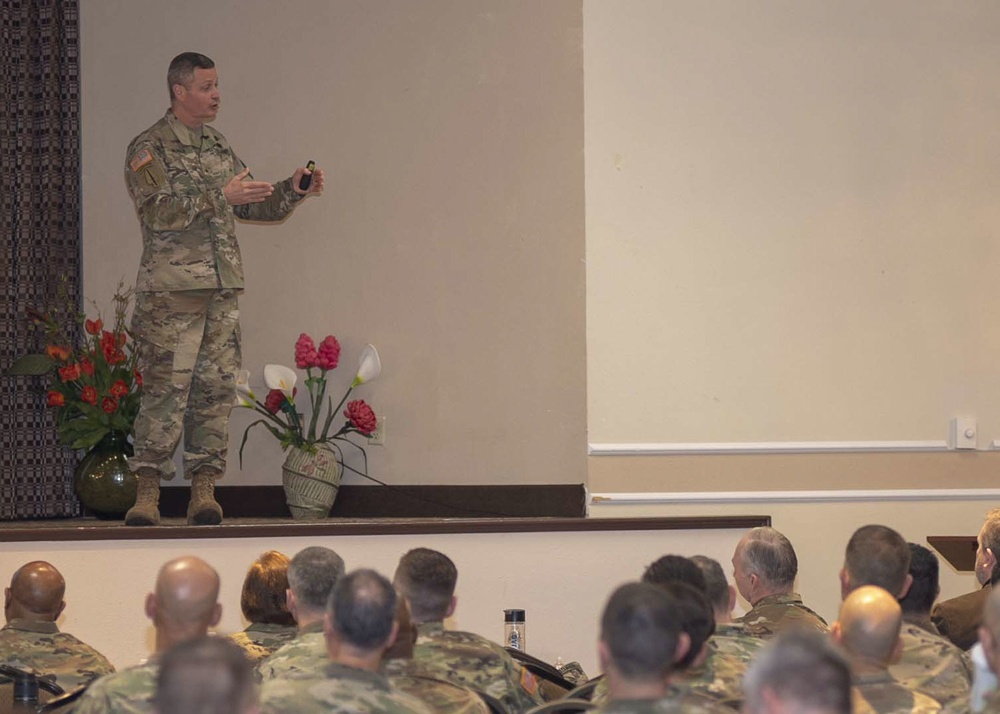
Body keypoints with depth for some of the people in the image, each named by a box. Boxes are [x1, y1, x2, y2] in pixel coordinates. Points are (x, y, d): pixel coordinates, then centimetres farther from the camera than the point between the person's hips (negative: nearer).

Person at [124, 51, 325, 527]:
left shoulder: (218, 147, 18)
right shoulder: (149, 148, -3)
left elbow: (251, 206, 23)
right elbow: (159, 210, -17)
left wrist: (293, 191, 7)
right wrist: (221, 195, -22)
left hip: (223, 290, 7)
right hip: (172, 290, -6)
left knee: (216, 389, 3)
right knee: (166, 389, -9)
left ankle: (204, 491, 6)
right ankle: (147, 494, -7)